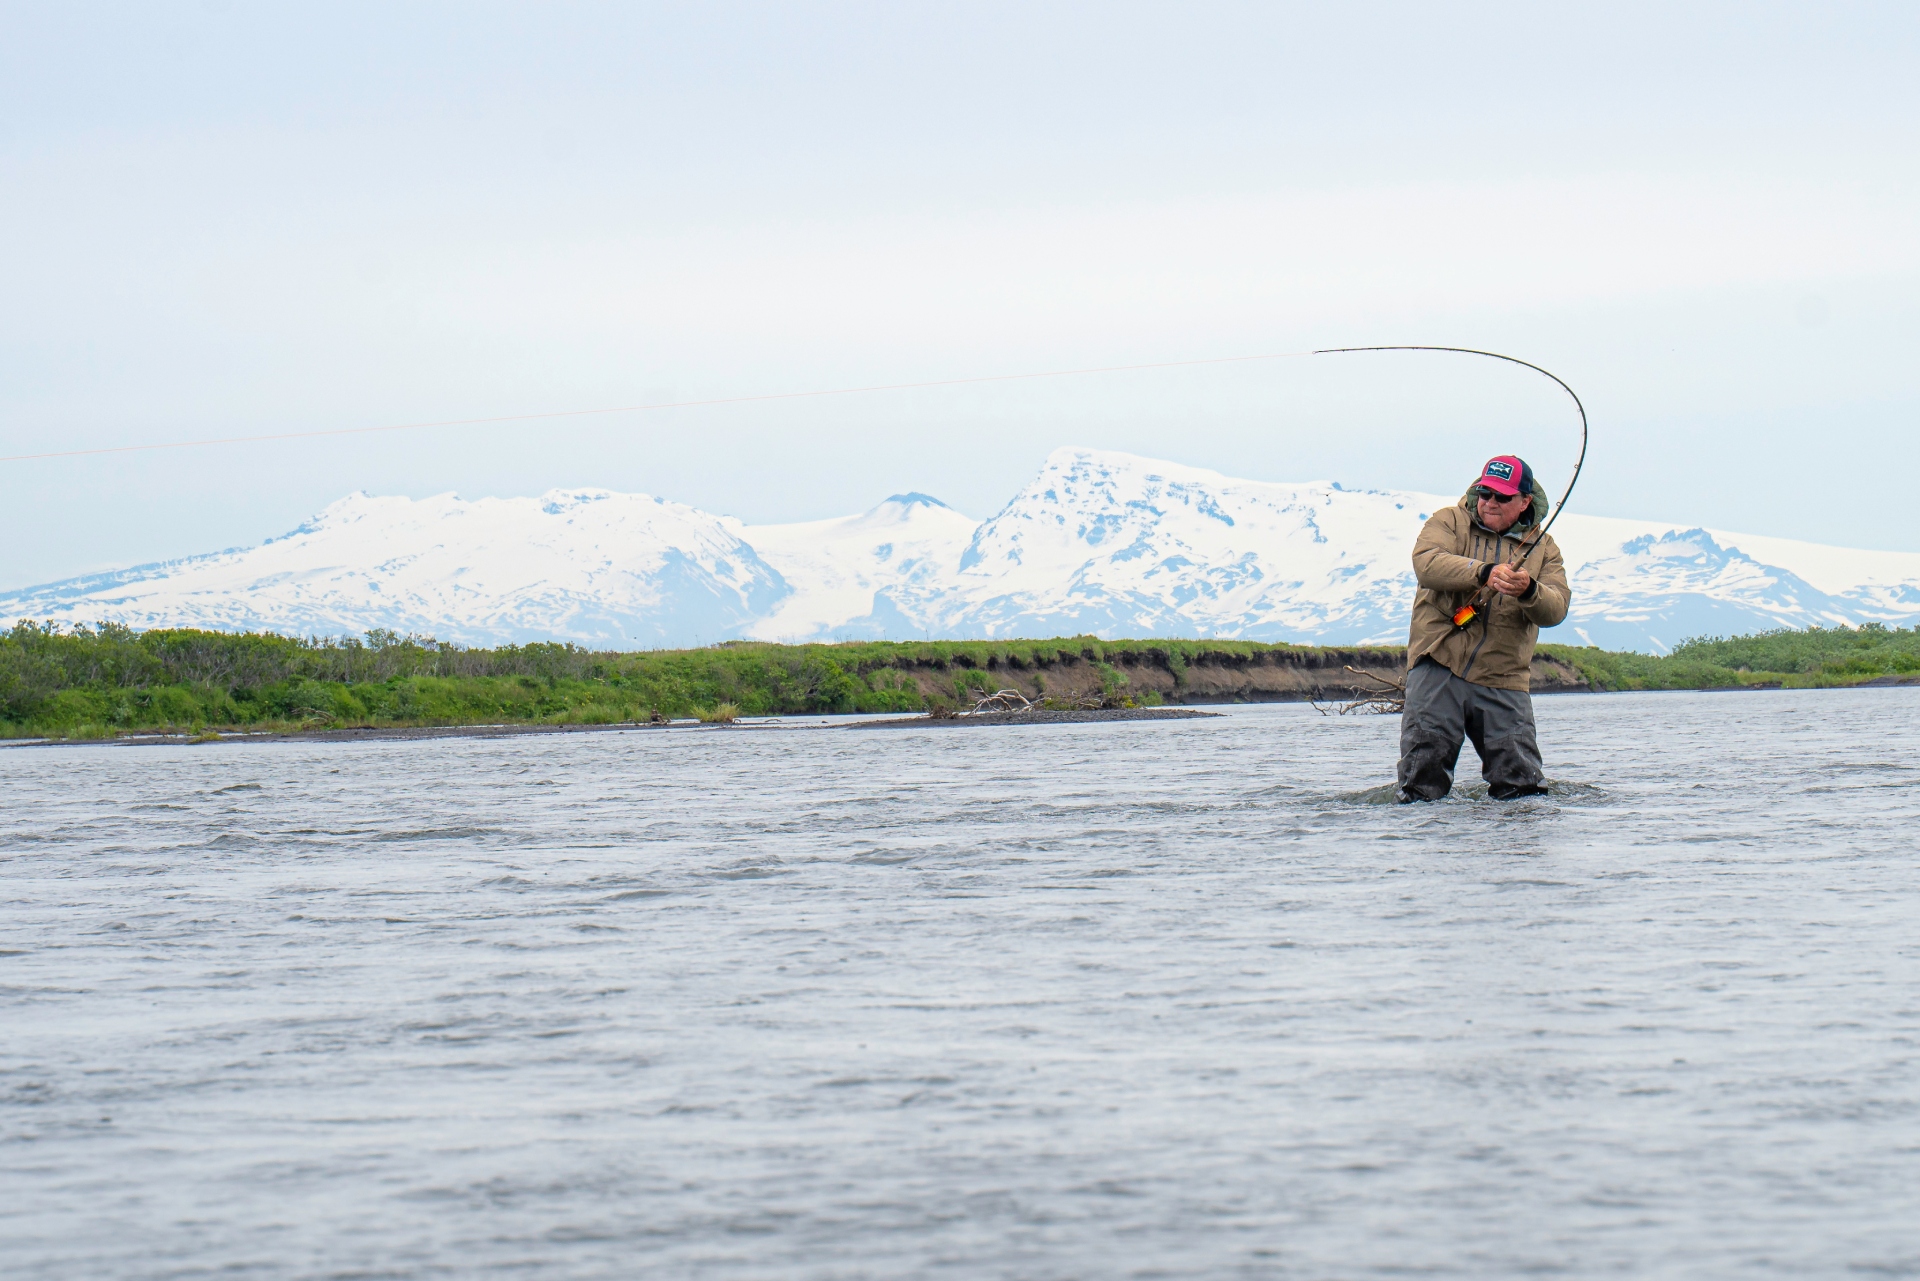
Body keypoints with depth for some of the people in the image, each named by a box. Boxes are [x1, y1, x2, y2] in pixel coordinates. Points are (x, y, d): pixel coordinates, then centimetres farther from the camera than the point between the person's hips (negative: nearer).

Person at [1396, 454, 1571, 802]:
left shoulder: (1542, 547, 15)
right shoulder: (1450, 522, 8)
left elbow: (1555, 609, 0)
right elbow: (1426, 562, -13)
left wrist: (1529, 591, -23)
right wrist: (1484, 573, -28)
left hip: (1502, 682, 2)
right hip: (1438, 668, -2)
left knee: (1523, 788, -3)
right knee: (1421, 786, -6)